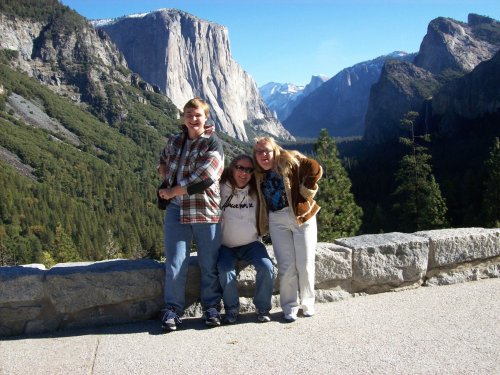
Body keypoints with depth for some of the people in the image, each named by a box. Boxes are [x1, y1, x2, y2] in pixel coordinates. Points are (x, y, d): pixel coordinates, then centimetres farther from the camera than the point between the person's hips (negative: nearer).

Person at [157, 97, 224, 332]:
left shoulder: (213, 143, -4)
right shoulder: (174, 141, 11)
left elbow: (202, 179, -15)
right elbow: (163, 163, 31)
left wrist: (172, 191, -7)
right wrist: (166, 182, 9)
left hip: (205, 210, -3)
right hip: (176, 209, 3)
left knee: (209, 264, 5)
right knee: (175, 264, 1)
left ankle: (211, 307, 21)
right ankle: (173, 310, 13)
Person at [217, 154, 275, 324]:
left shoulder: (256, 192, 3)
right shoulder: (221, 190, -7)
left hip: (251, 243, 2)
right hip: (226, 245, -2)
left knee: (267, 267, -21)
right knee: (225, 272, -28)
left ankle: (263, 308, 0)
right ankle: (232, 309, -3)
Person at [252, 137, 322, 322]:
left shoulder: (290, 161, -4)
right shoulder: (257, 174, 9)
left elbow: (315, 169, -10)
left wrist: (306, 191, -9)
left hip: (301, 215, -2)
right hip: (277, 221, 2)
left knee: (305, 264, 0)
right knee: (286, 266, -2)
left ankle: (307, 303, 18)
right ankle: (290, 307, 11)